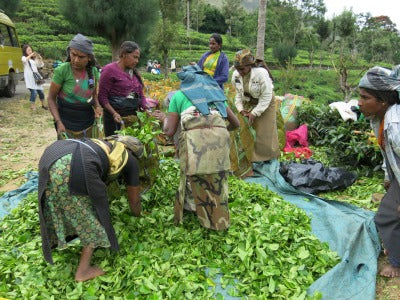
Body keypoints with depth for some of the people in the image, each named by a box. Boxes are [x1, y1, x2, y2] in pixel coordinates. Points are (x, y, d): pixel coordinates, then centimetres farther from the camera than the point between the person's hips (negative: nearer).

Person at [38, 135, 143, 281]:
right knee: (91, 221, 12)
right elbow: (134, 199, 32)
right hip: (72, 168, -7)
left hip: (52, 153, 8)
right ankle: (83, 271, 22)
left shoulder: (106, 144, 37)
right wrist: (137, 214, 51)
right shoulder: (130, 160, 21)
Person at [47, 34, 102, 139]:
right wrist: (58, 122, -19)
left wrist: (97, 106, -6)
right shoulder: (62, 70, -14)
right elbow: (51, 98, -8)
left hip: (88, 122, 4)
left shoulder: (94, 71, -1)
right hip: (67, 123, -4)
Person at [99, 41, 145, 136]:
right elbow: (102, 96, -10)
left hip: (133, 116, 6)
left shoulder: (135, 72, 12)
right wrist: (114, 113, -20)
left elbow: (140, 95, 18)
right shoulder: (110, 70, -7)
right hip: (116, 117, -6)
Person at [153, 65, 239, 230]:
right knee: (217, 181, 17)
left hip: (195, 139, -3)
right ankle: (219, 220, 30)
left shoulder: (179, 95, 22)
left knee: (195, 180, 14)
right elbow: (235, 123, 31)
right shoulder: (215, 93, 31)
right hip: (220, 137, 3)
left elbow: (169, 131, 13)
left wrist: (164, 118, 34)